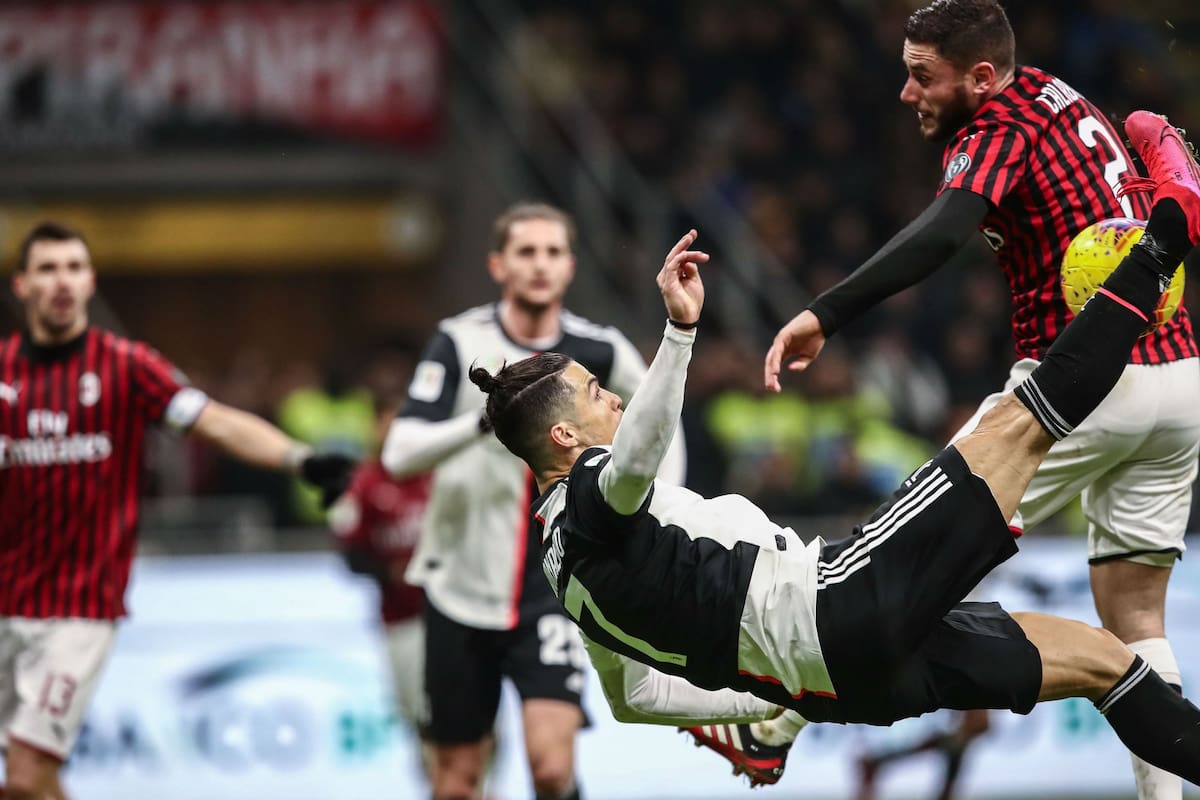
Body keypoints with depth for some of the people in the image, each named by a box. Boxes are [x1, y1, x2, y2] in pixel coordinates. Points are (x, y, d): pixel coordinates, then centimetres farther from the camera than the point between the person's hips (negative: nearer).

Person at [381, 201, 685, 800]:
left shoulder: (600, 352, -4)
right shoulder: (461, 342, -8)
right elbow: (400, 453, -20)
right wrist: (486, 418, -35)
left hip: (553, 587, 0)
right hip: (463, 587, 0)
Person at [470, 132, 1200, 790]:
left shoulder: (573, 562, 19)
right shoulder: (589, 498, -9)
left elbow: (635, 695, 26)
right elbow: (636, 458, -34)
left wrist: (770, 699, 30)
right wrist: (680, 330, -41)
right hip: (843, 606, -10)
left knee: (1100, 657, 14)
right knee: (1018, 426, -4)